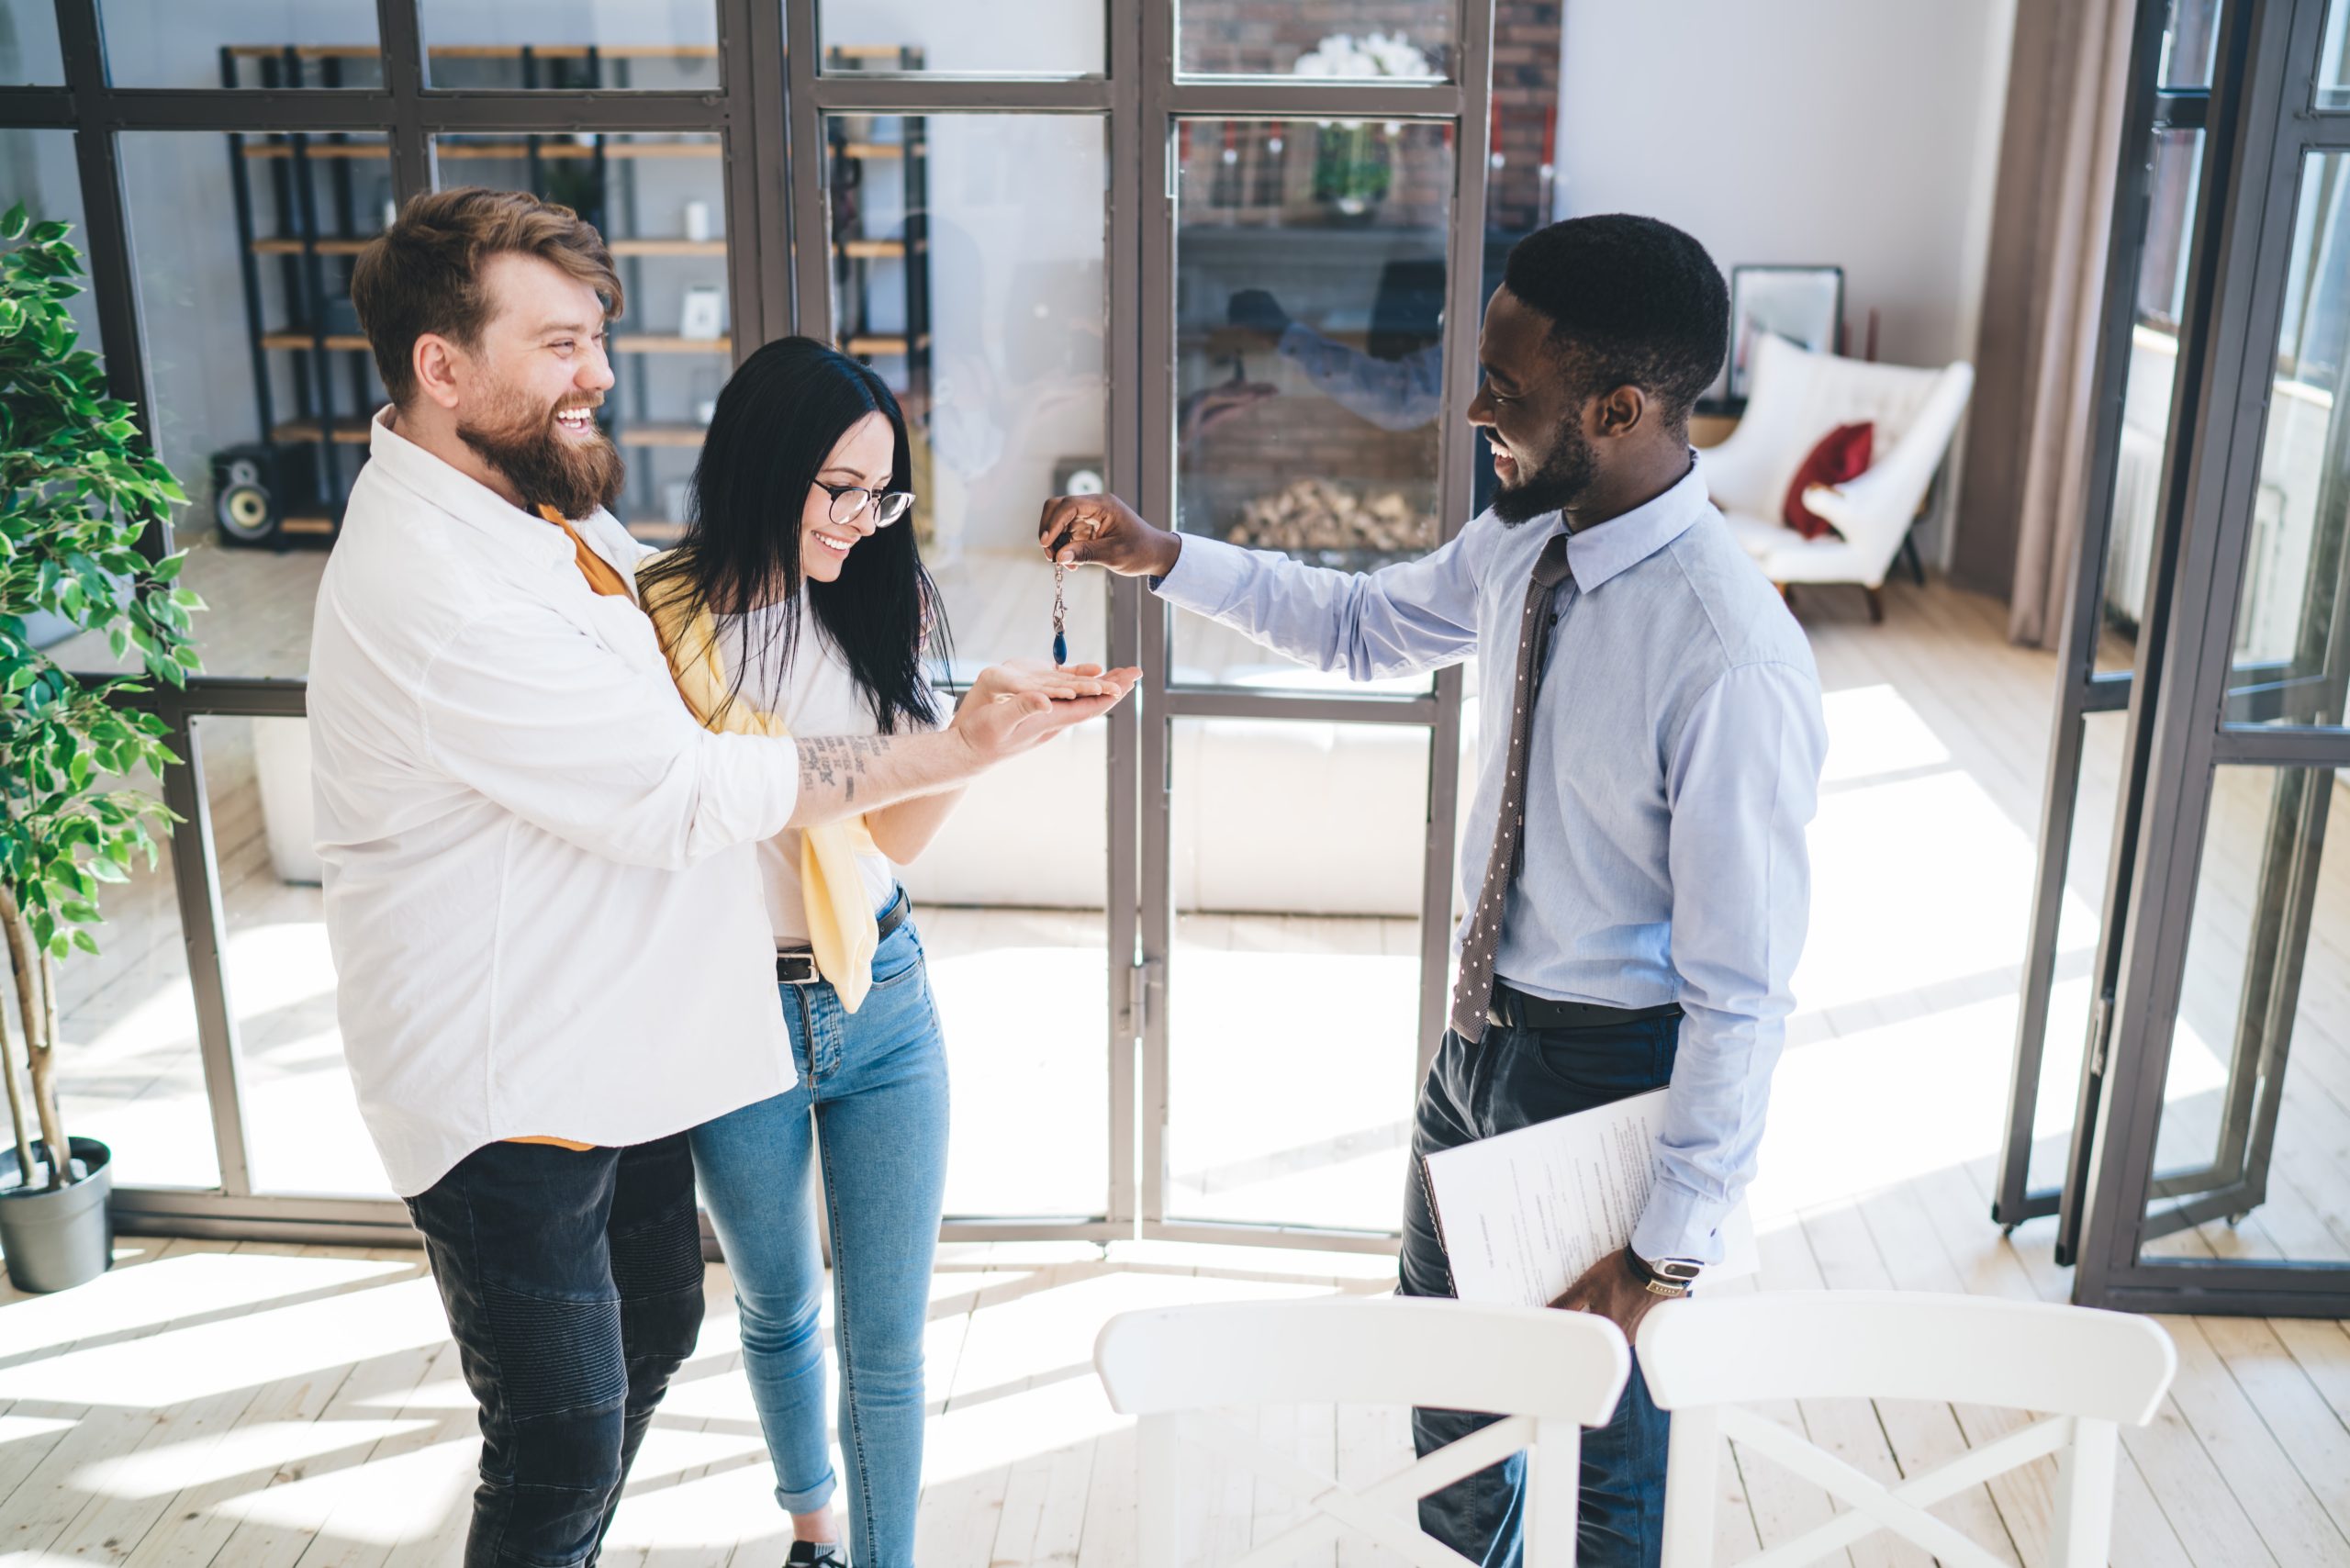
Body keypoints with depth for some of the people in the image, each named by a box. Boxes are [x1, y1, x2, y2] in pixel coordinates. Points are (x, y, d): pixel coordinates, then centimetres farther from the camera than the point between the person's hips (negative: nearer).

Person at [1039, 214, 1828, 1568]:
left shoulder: (1732, 665, -31)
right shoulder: (1528, 542, -6)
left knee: (1598, 1439, 15)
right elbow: (1363, 625, 14)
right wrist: (1163, 559, 3)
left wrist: (1671, 1249, -19)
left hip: (1614, 1075, -8)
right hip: (1482, 1034, 8)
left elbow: (1744, 988, -25)